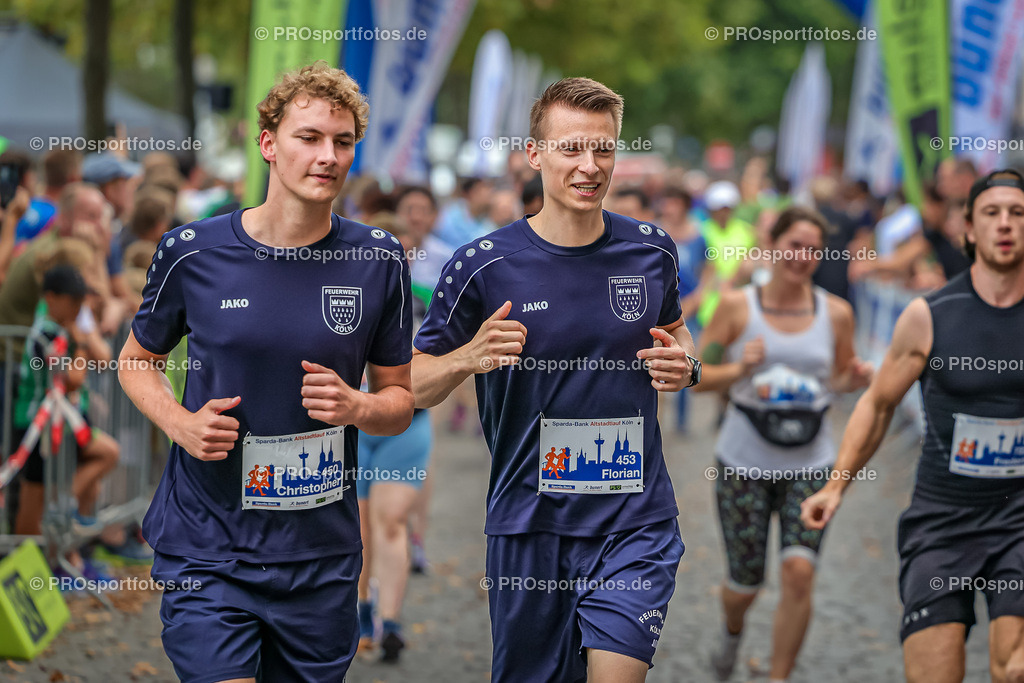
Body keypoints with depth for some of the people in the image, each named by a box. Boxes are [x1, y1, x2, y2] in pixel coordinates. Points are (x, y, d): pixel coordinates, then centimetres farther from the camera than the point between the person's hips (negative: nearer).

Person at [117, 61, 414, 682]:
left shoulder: (379, 260, 0)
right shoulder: (193, 252, -4)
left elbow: (402, 399, 9)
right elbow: (137, 362, 11)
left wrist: (357, 407, -13)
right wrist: (180, 422, -8)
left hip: (323, 559, 2)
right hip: (207, 553, -2)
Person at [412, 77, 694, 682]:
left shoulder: (652, 251, 3)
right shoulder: (484, 265, -5)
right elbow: (413, 386, 1)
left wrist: (682, 366, 0)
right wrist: (468, 359, -20)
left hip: (635, 520, 1)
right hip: (528, 524, -1)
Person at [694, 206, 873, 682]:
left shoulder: (836, 313, 1)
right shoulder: (737, 307, -4)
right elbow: (697, 376, -1)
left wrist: (853, 379, -9)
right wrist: (740, 369, -20)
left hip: (810, 466, 1)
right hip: (744, 462, -1)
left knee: (799, 571, -17)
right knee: (745, 585, 6)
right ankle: (732, 633, 44)